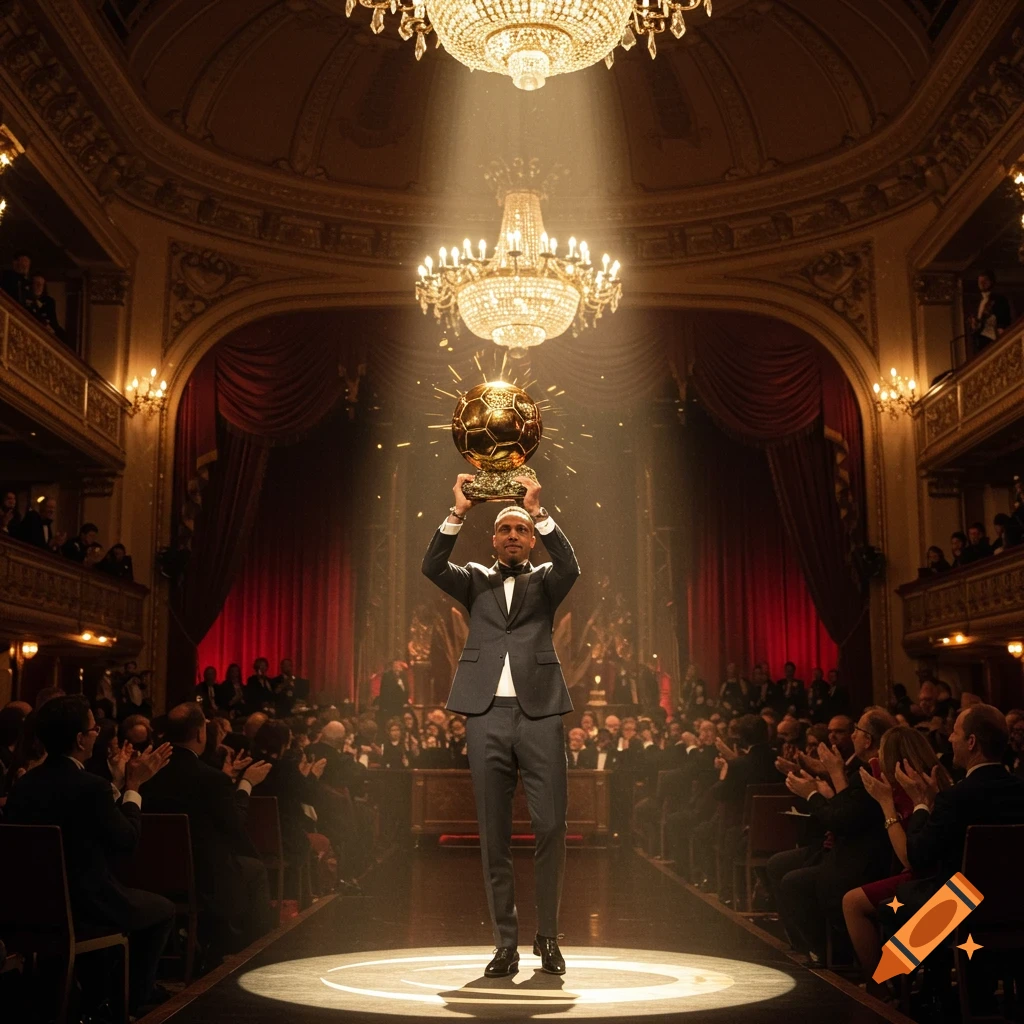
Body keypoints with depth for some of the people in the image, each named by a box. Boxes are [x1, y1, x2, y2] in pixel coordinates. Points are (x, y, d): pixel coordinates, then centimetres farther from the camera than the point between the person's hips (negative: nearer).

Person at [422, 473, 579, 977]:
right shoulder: (475, 580, 17)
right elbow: (432, 566, -2)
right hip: (487, 714, 1)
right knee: (494, 835, 3)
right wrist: (459, 512, -10)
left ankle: (547, 936, 11)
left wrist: (538, 510, -13)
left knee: (550, 828, -4)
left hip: (539, 713, -1)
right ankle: (506, 943, 10)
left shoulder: (544, 581, 15)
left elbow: (570, 566, -8)